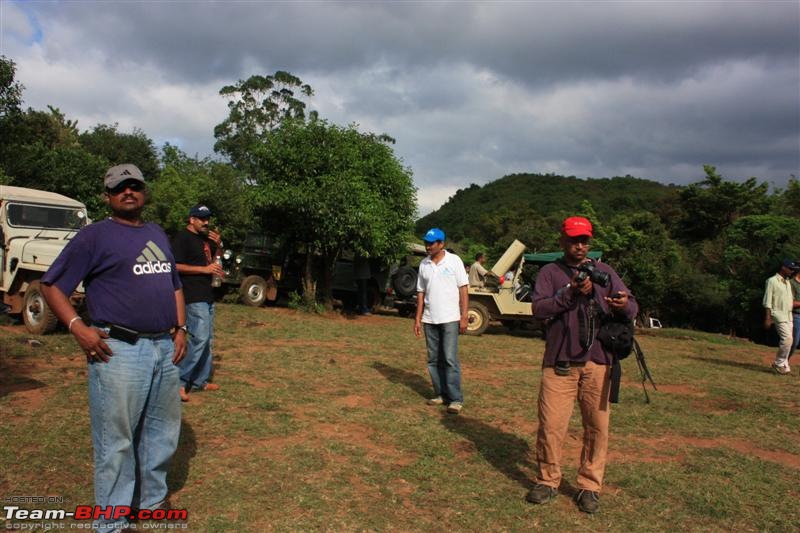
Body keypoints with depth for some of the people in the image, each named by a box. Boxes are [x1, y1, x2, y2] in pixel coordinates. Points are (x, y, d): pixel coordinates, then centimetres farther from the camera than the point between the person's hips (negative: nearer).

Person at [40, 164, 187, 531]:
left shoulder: (157, 234, 17)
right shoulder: (95, 235, -2)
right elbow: (51, 285, -3)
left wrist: (180, 328, 12)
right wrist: (78, 327, -15)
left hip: (165, 349, 7)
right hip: (118, 352, -6)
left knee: (163, 432, 16)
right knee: (115, 439, 3)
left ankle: (152, 500, 35)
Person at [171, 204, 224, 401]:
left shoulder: (206, 238, 17)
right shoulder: (182, 238, -10)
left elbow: (213, 261, 26)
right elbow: (176, 266, -18)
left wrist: (217, 246, 8)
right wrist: (205, 269, -20)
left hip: (207, 295, 10)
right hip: (193, 296, -10)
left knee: (207, 339, 13)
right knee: (199, 338, -15)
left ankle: (201, 380, 21)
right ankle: (180, 382, -8)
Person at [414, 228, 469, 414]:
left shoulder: (454, 261, -4)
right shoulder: (424, 264, 8)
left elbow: (463, 289, -5)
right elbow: (421, 292, 11)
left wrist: (464, 317, -11)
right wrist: (418, 319, 6)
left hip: (450, 319, -5)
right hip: (430, 320, 5)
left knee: (450, 359, -7)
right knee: (434, 360, 9)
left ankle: (456, 399, -1)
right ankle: (441, 394, 19)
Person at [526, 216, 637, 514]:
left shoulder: (604, 272, 13)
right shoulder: (550, 272, 7)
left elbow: (632, 310, 6)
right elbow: (538, 308, -7)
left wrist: (625, 305, -18)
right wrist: (571, 294, -20)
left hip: (597, 363, 2)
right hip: (559, 363, -1)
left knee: (597, 427, 5)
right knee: (550, 425, 0)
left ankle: (590, 486, 20)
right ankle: (548, 481, 18)